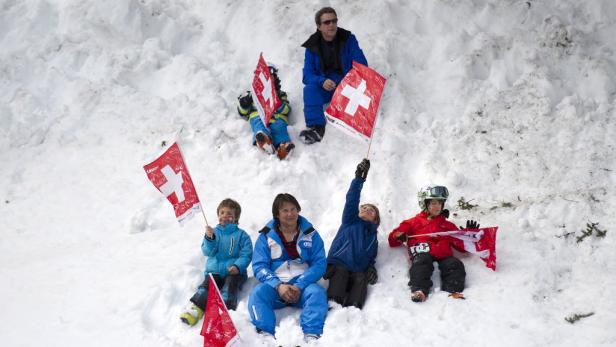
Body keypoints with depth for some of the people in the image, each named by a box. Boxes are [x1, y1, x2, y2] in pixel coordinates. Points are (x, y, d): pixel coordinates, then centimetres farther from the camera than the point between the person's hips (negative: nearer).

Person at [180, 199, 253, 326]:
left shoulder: (241, 235, 7)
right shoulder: (213, 232, 14)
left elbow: (246, 255, -1)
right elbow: (208, 252, 2)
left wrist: (237, 266, -19)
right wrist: (209, 238, -18)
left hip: (233, 272, -2)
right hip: (214, 271, 2)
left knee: (229, 287, -30)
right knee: (206, 285, -24)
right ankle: (196, 308, -40)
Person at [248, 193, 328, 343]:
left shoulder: (310, 234, 5)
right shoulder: (266, 236, 5)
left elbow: (319, 264, -4)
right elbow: (259, 266, -2)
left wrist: (299, 286, -19)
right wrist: (278, 285, -20)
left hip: (302, 285, 0)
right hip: (275, 285, 0)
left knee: (316, 292, -32)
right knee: (258, 292, -30)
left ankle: (312, 336, -44)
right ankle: (266, 334, -46)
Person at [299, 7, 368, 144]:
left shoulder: (348, 39, -2)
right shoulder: (312, 46, 0)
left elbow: (362, 66, -6)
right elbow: (307, 76, -7)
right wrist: (322, 82, -29)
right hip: (323, 88, 1)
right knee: (310, 89, -30)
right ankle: (315, 127, -42)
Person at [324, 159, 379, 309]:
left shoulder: (373, 236, 31)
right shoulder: (350, 221, 22)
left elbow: (371, 258, 27)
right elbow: (351, 200, 7)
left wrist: (371, 268, 1)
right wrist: (359, 179, -7)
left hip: (359, 270, 2)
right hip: (339, 264, -2)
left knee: (361, 280, -28)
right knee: (340, 273, -32)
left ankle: (353, 309, -52)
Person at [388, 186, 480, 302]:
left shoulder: (448, 225, 35)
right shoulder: (414, 222, 28)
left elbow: (461, 244, 29)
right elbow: (393, 239, 22)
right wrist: (399, 237, -2)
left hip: (443, 254, 3)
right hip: (422, 253, -3)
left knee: (455, 265, -28)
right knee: (422, 263, -36)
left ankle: (454, 290, -44)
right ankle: (419, 290, -54)